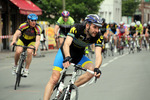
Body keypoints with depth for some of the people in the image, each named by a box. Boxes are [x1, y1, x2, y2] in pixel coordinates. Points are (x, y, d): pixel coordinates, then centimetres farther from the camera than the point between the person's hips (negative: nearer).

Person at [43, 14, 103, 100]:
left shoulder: (98, 37, -21)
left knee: (92, 70, -24)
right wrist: (67, 58, -60)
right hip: (66, 52, -3)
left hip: (79, 56, 3)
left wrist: (97, 68, -49)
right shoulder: (77, 28, -30)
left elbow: (98, 55, -29)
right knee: (54, 79, -15)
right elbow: (66, 44, -42)